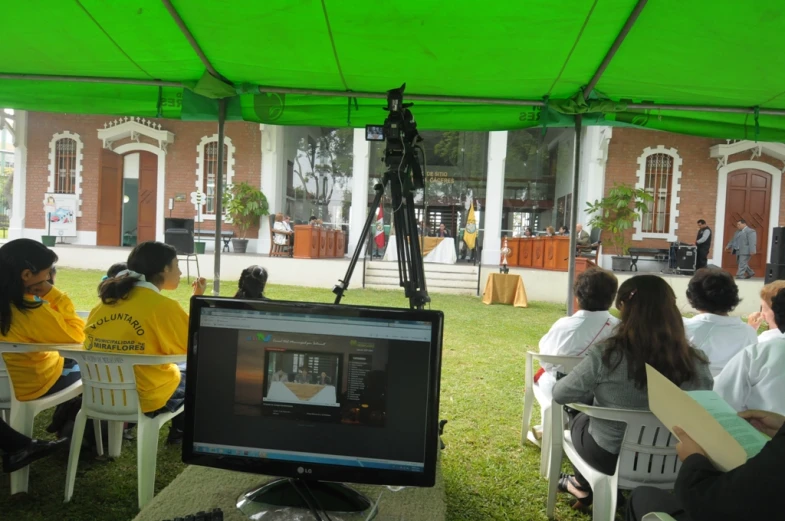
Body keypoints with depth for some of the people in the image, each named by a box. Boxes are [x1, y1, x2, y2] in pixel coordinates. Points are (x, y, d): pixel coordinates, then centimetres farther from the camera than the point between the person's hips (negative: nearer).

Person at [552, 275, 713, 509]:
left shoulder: (606, 355, -27)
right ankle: (584, 482, 48)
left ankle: (584, 485, 48)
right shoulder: (696, 362, -17)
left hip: (609, 455, -3)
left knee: (579, 419, 29)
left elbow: (560, 395, -14)